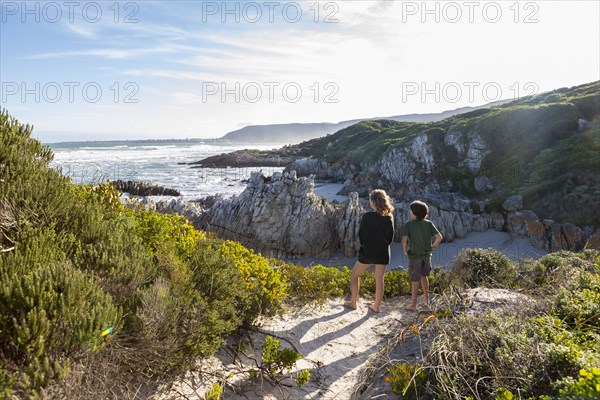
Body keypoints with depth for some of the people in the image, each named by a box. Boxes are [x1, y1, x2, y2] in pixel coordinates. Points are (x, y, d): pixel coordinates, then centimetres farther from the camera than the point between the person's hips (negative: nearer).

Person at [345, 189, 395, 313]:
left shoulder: (367, 216, -15)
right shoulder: (389, 217, -3)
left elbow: (361, 234, -6)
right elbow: (391, 237, 2)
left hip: (367, 252, -3)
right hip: (383, 253, 4)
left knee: (355, 275, 14)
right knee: (379, 279, 12)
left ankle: (353, 303, 18)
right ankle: (377, 306, 20)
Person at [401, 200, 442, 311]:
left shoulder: (408, 225, -14)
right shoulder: (429, 224, -3)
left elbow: (404, 240, -24)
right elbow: (439, 237, -7)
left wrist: (404, 251, -8)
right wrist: (433, 247, 7)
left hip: (414, 255, -4)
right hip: (426, 255, 4)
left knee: (415, 281, 6)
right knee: (423, 276, 23)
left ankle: (413, 305, 15)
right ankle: (426, 300, 31)